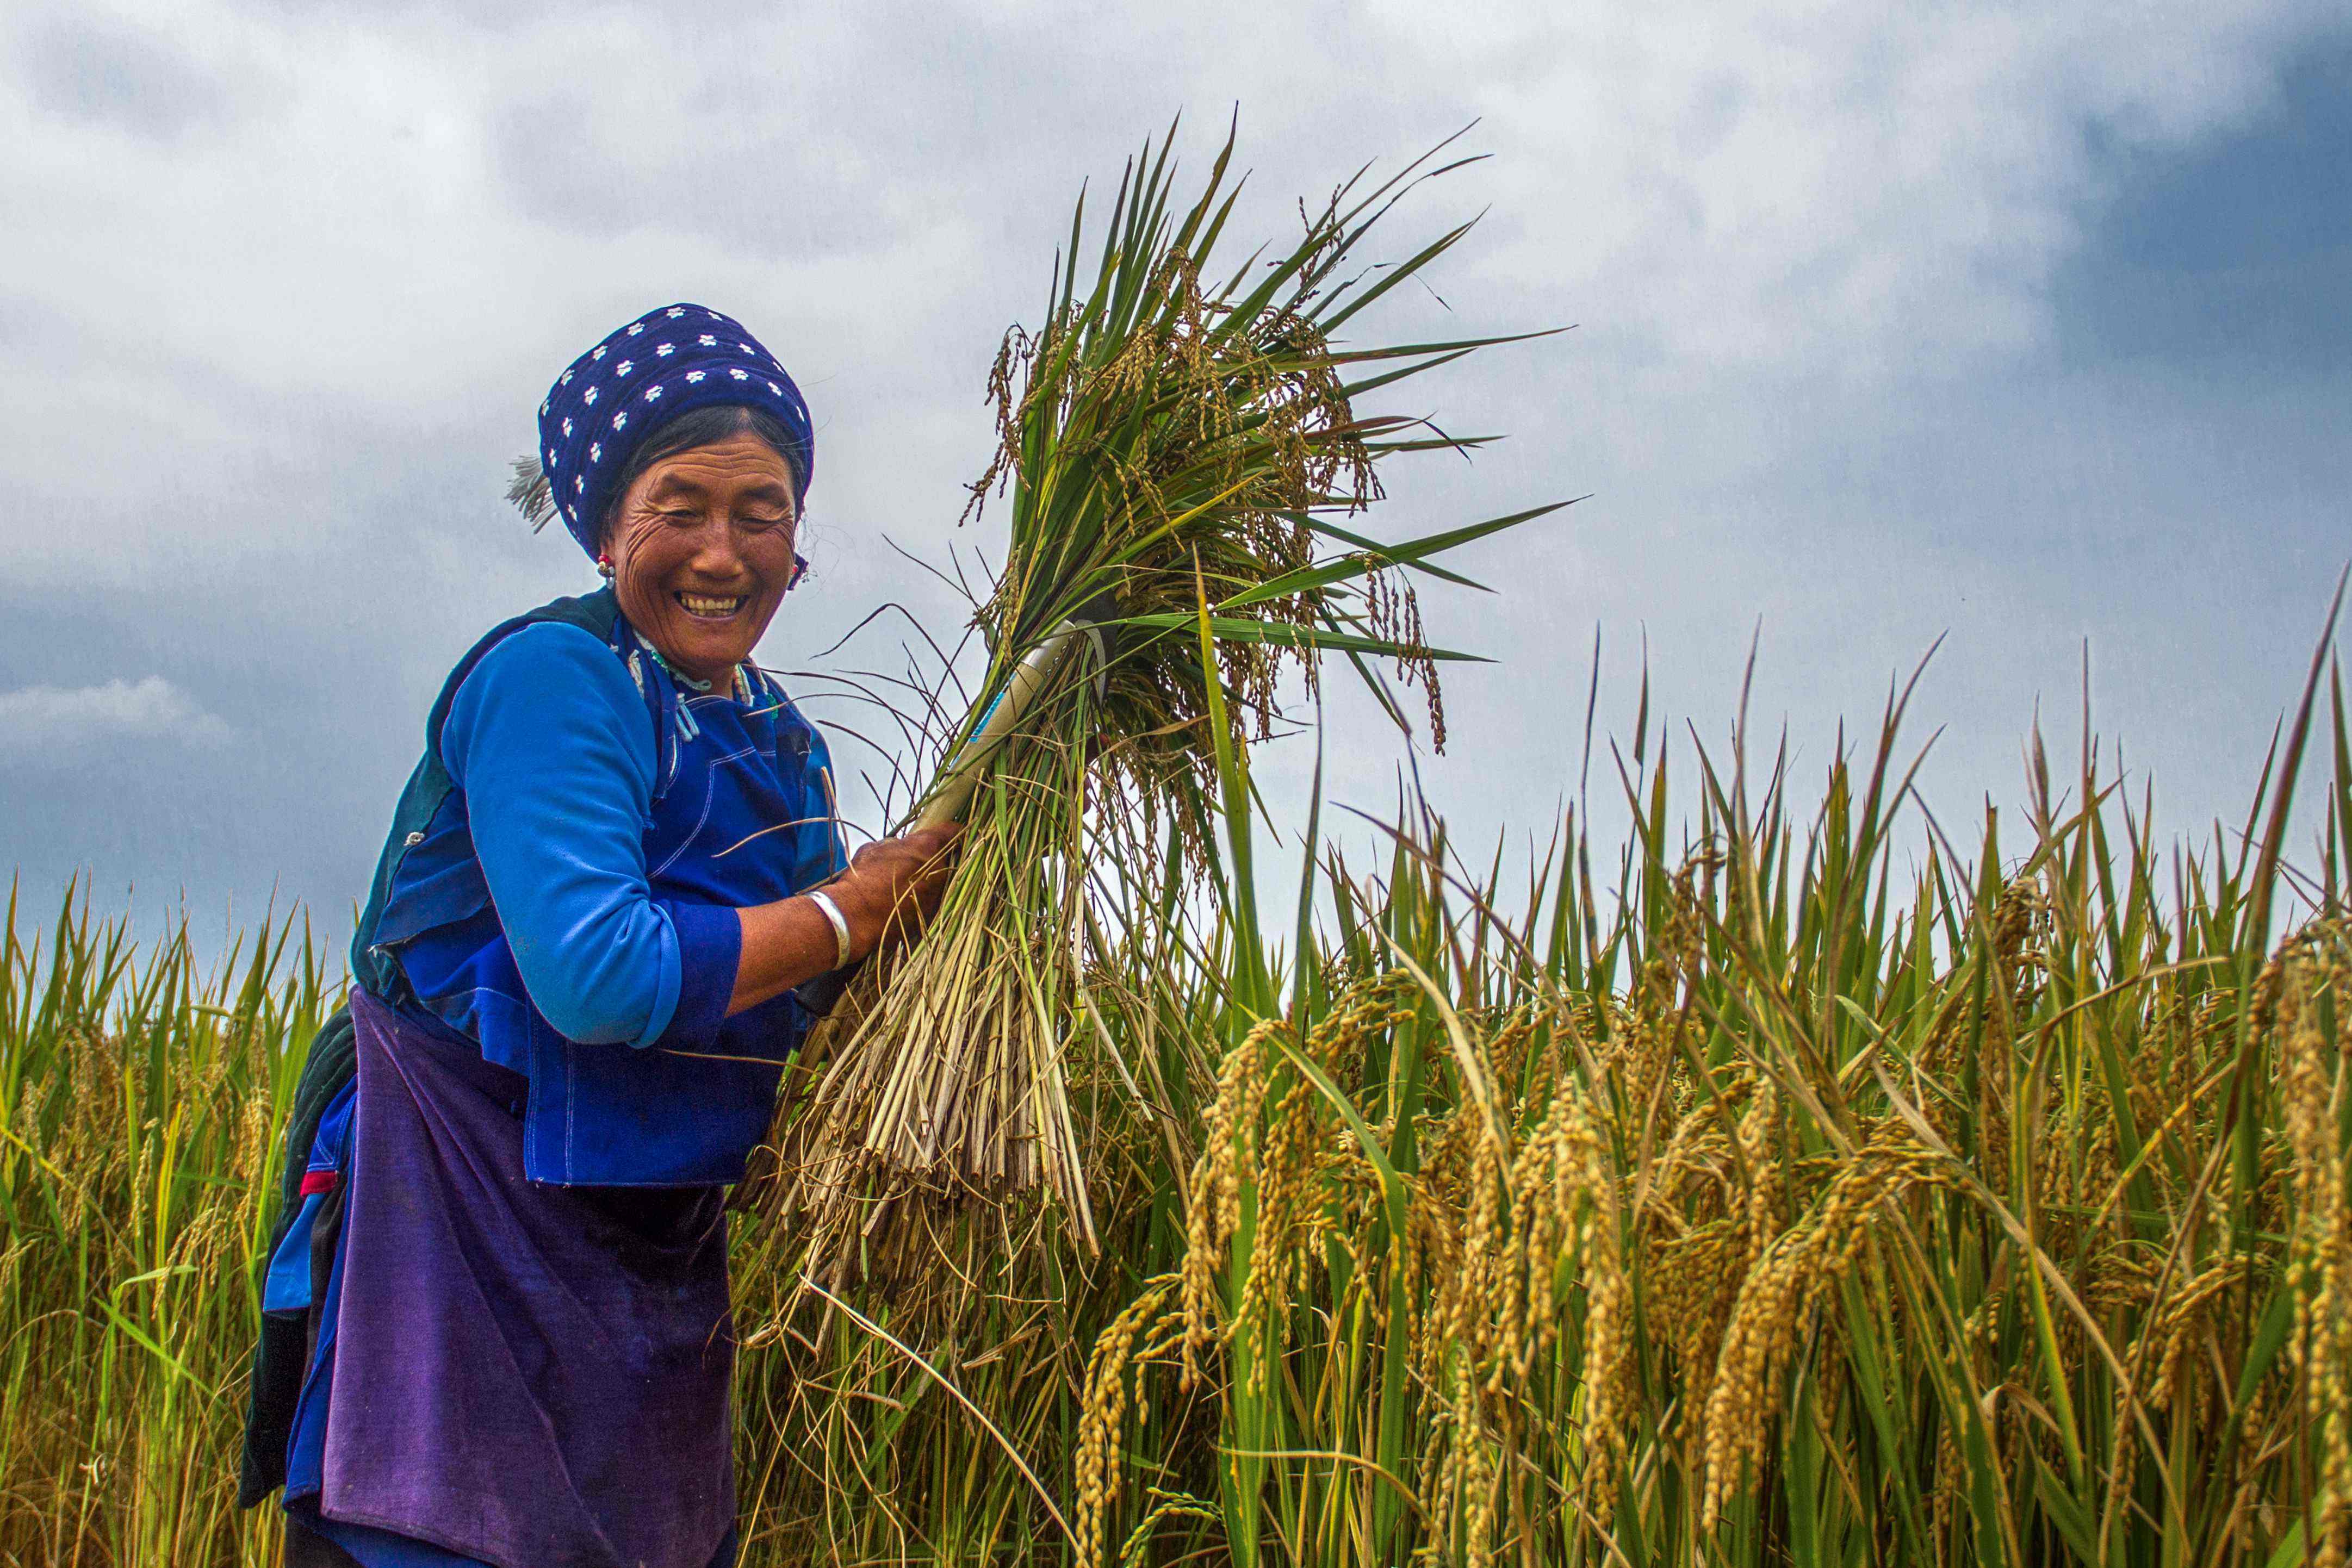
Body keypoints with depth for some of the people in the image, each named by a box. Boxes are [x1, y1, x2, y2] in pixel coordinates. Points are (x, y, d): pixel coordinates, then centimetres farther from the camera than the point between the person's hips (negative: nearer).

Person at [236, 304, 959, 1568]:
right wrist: (849, 912, -17)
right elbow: (599, 976, -28)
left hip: (659, 1265, 8)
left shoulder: (786, 748, 10)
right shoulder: (553, 676, -16)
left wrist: (939, 883, -5)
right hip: (467, 1236, -8)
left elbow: (789, 1008, 12)